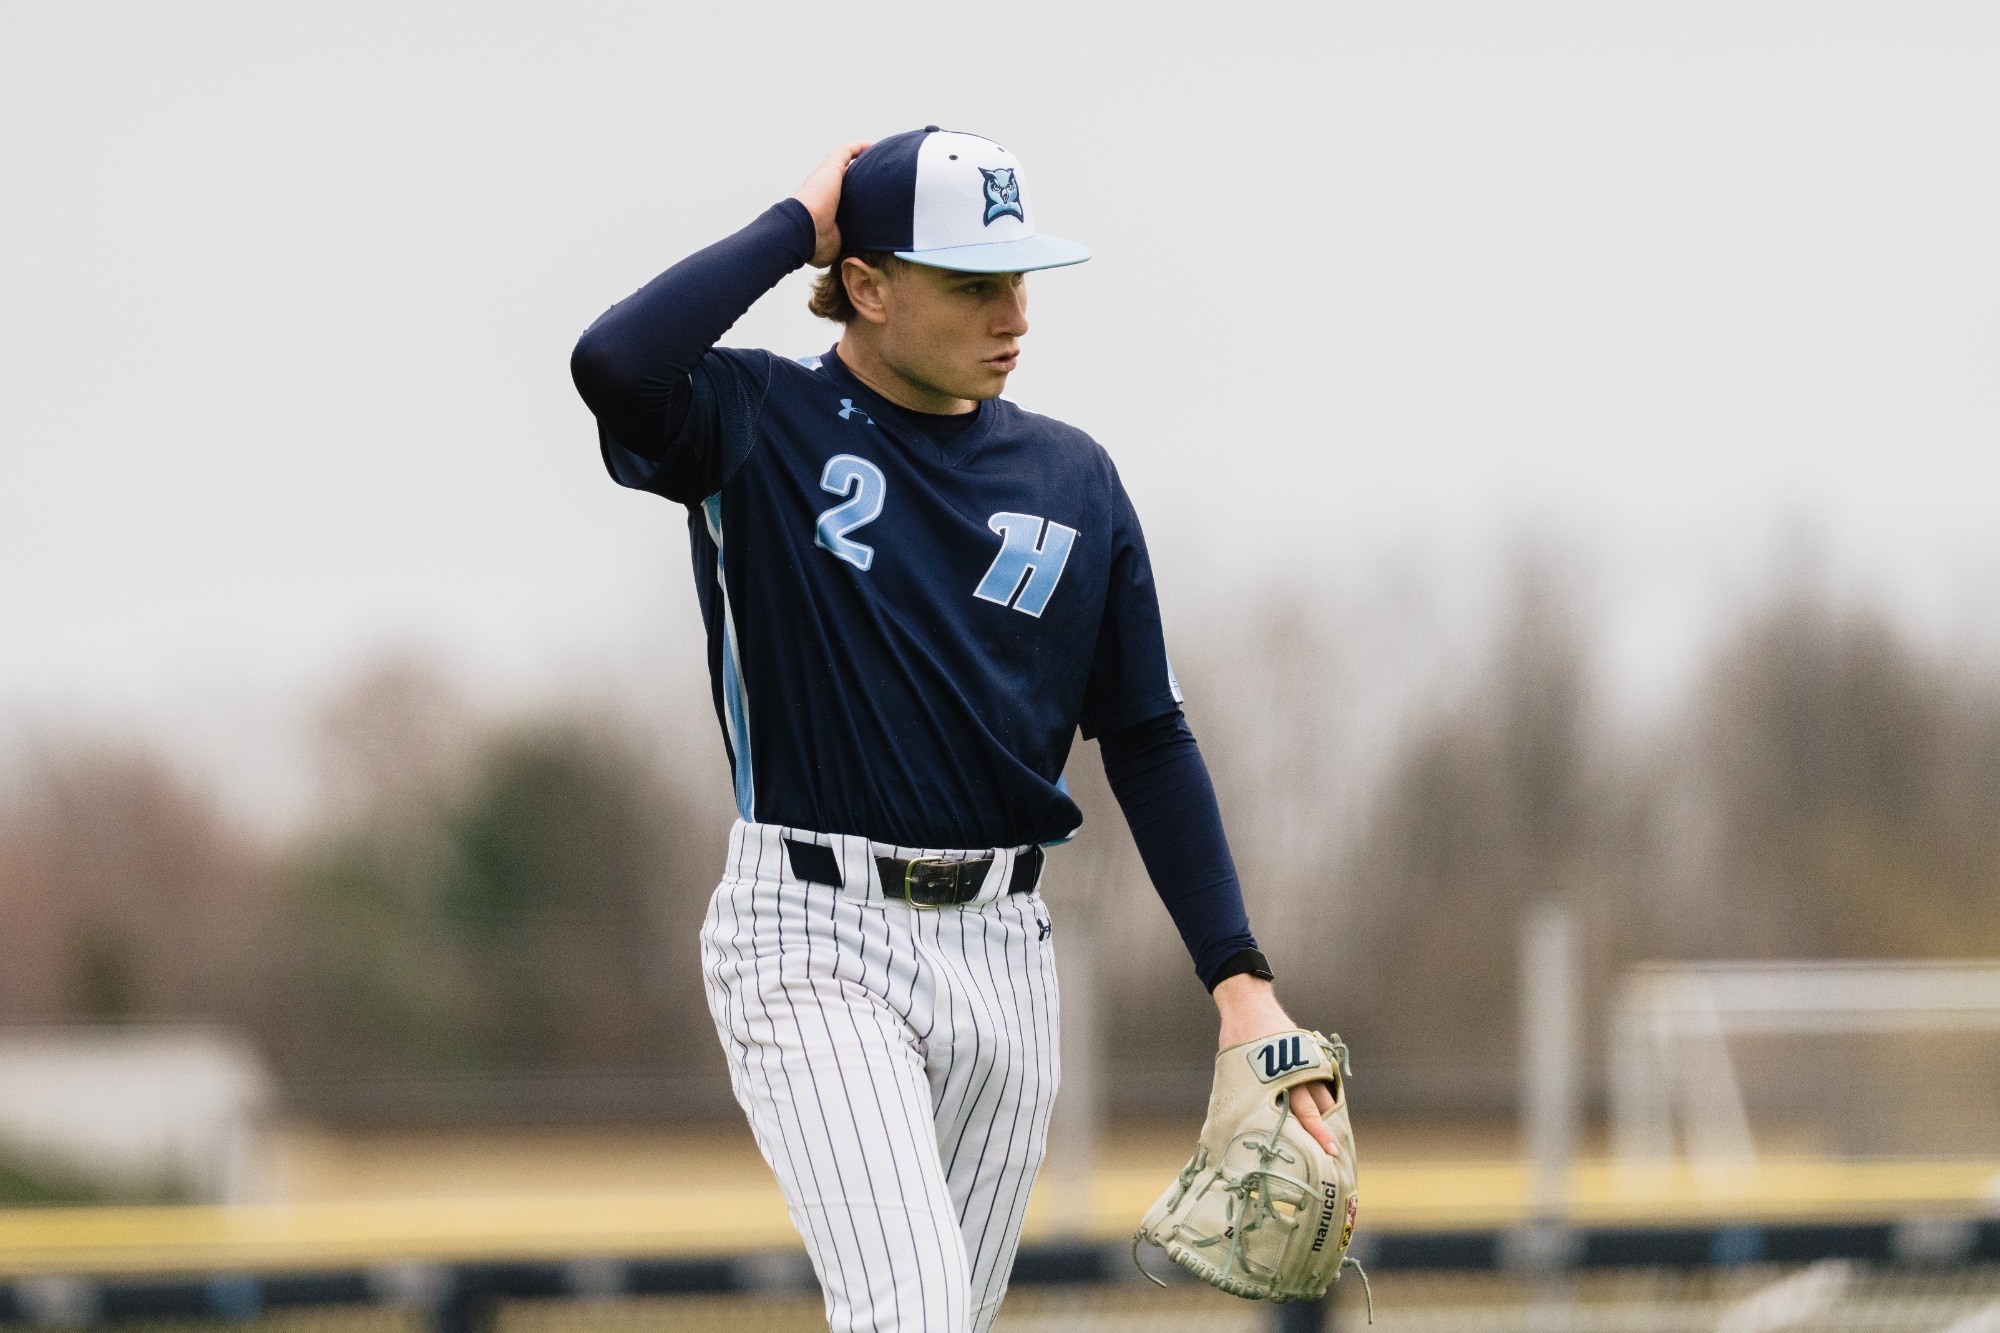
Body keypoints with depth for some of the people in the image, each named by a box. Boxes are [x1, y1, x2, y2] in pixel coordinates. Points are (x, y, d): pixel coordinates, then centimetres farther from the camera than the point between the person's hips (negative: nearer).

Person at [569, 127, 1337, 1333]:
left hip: (1004, 953, 5)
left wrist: (1240, 980, 4)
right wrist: (796, 227, -13)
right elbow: (616, 364, -26)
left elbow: (1149, 739, 12)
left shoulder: (1072, 478, 10)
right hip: (813, 936, -5)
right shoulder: (758, 424, -3)